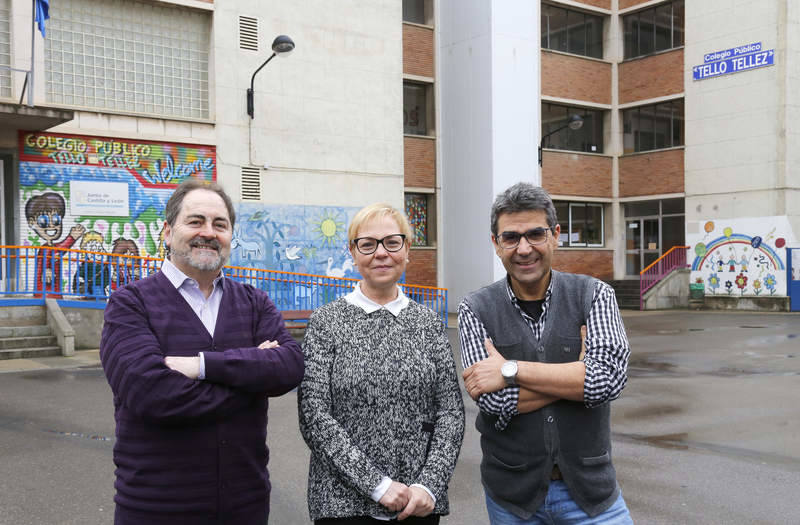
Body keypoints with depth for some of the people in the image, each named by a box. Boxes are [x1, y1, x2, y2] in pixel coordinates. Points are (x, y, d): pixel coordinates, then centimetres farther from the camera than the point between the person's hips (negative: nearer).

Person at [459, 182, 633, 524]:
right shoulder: (476, 310, -5)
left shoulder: (593, 295, -3)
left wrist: (512, 370, -18)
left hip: (589, 488, 0)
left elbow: (610, 378, -18)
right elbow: (494, 401, -16)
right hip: (512, 494, 0)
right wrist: (578, 374, -16)